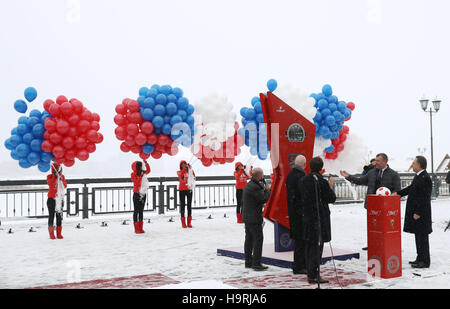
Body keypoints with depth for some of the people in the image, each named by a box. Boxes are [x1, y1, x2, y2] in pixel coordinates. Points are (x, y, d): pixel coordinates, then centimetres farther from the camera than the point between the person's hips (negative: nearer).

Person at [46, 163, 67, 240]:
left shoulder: (62, 176, 12)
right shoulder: (50, 176, 1)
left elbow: (65, 186, 0)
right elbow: (50, 184, -19)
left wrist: (61, 178, -11)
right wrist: (55, 176, -21)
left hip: (60, 199, 4)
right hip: (52, 199, -4)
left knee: (59, 216, 3)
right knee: (51, 216, -3)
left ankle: (59, 234, 6)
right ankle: (51, 234, 1)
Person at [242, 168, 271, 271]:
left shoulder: (248, 185, 12)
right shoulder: (255, 187, -20)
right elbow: (265, 199, -18)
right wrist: (267, 189, -2)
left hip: (247, 217, 10)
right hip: (254, 218, -10)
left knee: (249, 239, 14)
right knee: (258, 239, -6)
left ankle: (248, 262, 21)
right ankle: (256, 263, -5)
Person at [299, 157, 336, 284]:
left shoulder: (303, 181, 4)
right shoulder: (322, 182, -16)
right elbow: (332, 198, -8)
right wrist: (331, 186, 8)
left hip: (307, 217, 7)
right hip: (320, 217, -7)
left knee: (309, 245, 15)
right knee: (317, 246, -2)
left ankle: (310, 272, 23)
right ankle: (314, 275, -1)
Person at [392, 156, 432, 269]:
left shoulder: (425, 178, -19)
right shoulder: (418, 176, 11)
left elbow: (424, 198, -21)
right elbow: (411, 188, 22)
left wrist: (418, 213, -21)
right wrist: (398, 193, 13)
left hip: (421, 214, -10)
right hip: (415, 211, 10)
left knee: (422, 237, -2)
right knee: (418, 235, 16)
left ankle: (425, 261, 5)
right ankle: (420, 258, 25)